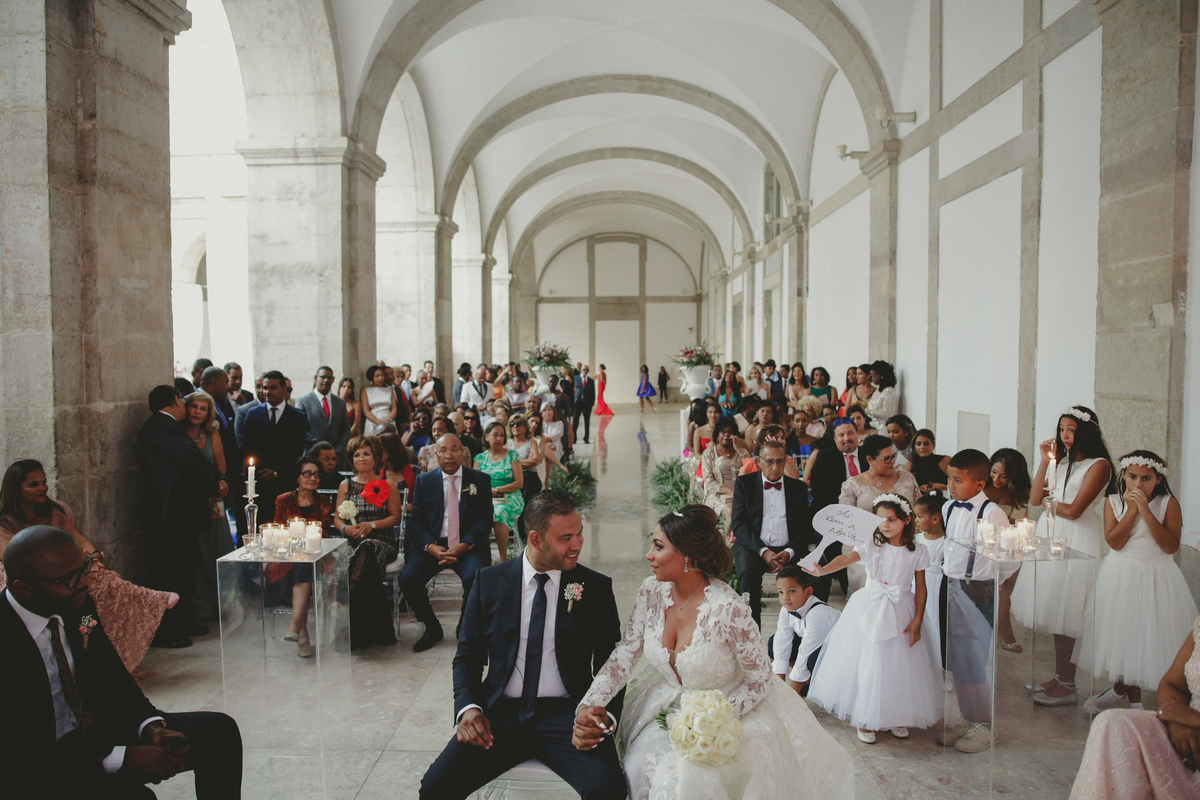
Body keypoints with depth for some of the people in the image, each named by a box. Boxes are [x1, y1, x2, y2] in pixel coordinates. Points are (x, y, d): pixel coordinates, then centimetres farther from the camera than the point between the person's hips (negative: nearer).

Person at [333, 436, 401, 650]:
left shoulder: (387, 486, 10)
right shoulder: (345, 485, 18)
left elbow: (395, 517, 5)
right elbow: (337, 518, 14)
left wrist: (372, 525, -11)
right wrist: (346, 528, -9)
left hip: (382, 541, -2)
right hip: (352, 542, 2)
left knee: (366, 550, -39)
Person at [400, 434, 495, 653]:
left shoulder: (480, 480, 6)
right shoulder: (424, 481, 10)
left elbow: (485, 518, 1)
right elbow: (416, 520, 5)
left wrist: (465, 545, -15)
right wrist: (430, 546, -14)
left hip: (468, 546, -2)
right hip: (432, 545, 2)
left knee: (475, 578, -31)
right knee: (407, 579, -23)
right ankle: (432, 628, 3)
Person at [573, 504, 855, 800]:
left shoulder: (728, 610, -26)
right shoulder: (652, 591, -9)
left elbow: (760, 680, -15)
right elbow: (625, 653, -6)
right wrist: (589, 705, -19)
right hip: (666, 705, 5)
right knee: (640, 766, -20)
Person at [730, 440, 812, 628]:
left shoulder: (798, 488, 14)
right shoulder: (744, 484, 9)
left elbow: (805, 529, 9)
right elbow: (738, 524, 0)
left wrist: (789, 552, -12)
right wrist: (763, 551, -15)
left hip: (788, 550, 2)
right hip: (752, 547, -1)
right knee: (748, 572, -34)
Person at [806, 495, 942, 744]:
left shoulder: (917, 552, -2)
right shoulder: (872, 547, -7)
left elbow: (921, 588, 2)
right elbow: (847, 558, -24)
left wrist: (917, 621, -3)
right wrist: (822, 569, -43)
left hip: (901, 613, 1)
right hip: (870, 611, -1)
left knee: (900, 665, 6)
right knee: (868, 664, 2)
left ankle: (897, 717, 28)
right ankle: (866, 719, 18)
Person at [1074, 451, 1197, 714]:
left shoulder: (1168, 503, -5)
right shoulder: (1113, 502, -1)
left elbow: (1171, 546, -16)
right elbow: (1114, 542, -12)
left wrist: (1146, 512, -21)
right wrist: (1132, 509, -15)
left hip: (1155, 579, -2)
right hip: (1120, 576, 2)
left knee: (1149, 635, 4)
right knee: (1121, 635, 9)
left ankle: (1120, 690, 26)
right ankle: (1133, 701, 29)